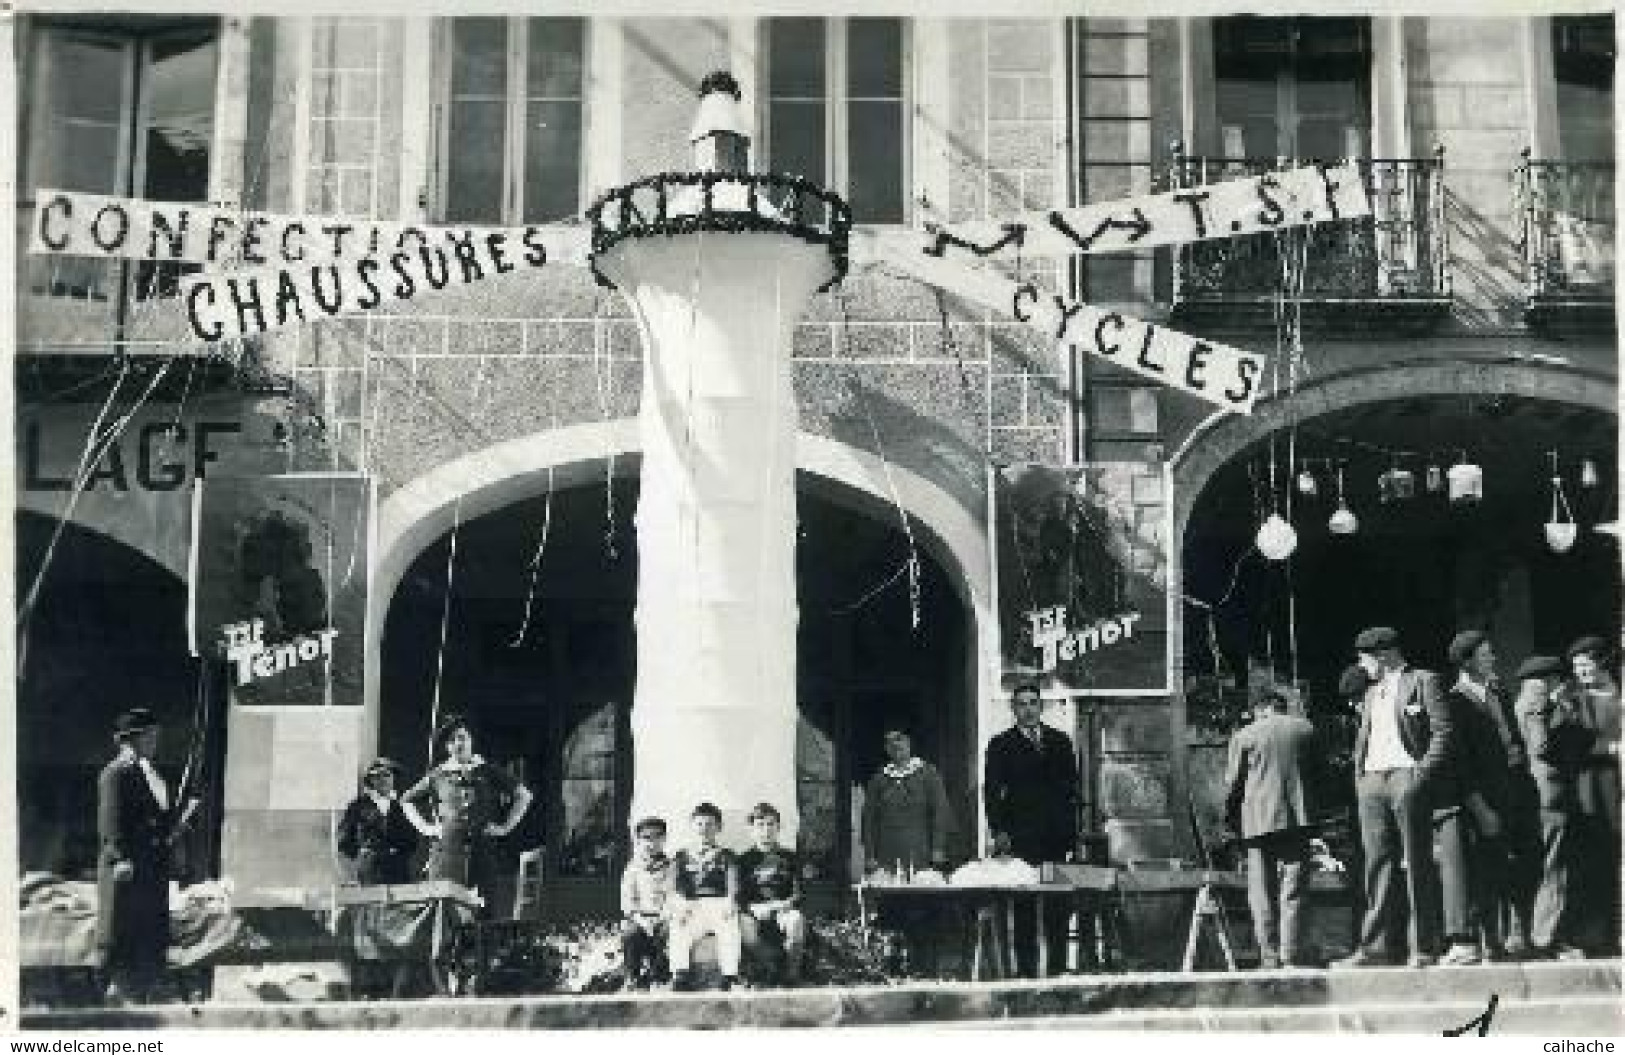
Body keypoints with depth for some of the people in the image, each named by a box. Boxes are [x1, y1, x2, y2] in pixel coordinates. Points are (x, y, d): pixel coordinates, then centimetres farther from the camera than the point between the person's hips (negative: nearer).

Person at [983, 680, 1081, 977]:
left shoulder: (1060, 741, 15)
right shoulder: (1000, 746, 6)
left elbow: (1071, 787, 13)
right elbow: (991, 793, 3)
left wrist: (1071, 829, 4)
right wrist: (999, 830, -8)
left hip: (1058, 838, 3)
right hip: (1021, 839, -2)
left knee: (1058, 909, 2)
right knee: (1024, 910, -3)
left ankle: (1058, 967, 9)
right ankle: (1027, 969, 1)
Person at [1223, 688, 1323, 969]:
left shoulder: (1243, 736, 3)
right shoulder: (1306, 729, 9)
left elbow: (1232, 785, 4)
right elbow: (1317, 774, 15)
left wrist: (1231, 819, 17)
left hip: (1259, 822, -1)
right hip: (1298, 819, 1)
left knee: (1263, 896, 5)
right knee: (1293, 894, 2)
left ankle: (1270, 959, 3)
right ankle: (1292, 957, -5)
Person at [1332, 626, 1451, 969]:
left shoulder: (1423, 681, 2)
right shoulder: (1372, 693, 24)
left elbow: (1443, 732, -5)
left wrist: (1423, 772, -12)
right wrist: (1359, 776, 11)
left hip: (1407, 778, -6)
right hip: (1372, 783, 6)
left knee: (1417, 865, -4)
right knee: (1378, 864, 2)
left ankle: (1422, 949, -1)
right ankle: (1377, 946, 2)